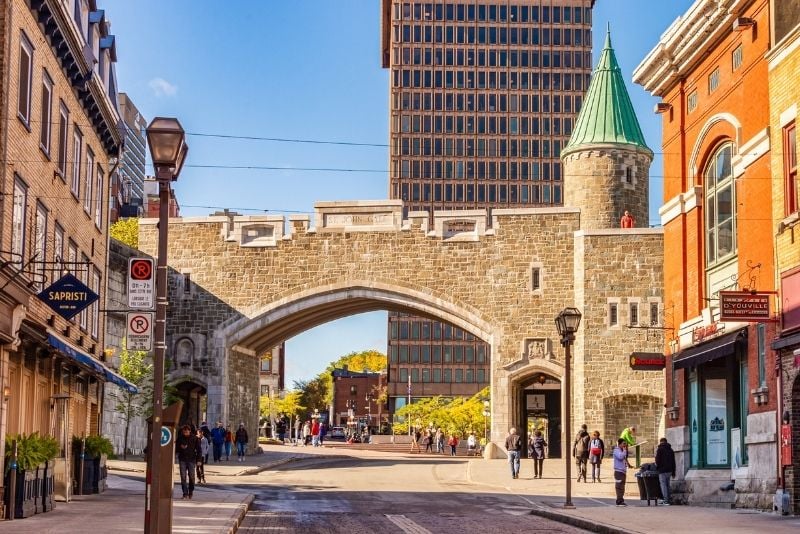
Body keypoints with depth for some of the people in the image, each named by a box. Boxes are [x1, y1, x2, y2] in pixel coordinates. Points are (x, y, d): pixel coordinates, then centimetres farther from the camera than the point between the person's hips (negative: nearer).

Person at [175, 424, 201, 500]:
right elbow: (176, 449, 8)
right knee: (183, 477, -4)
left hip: (191, 460, -1)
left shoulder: (194, 438, -1)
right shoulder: (180, 438, 2)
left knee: (191, 477, 2)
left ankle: (191, 492, 20)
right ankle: (185, 493, -2)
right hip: (182, 460, 1)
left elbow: (198, 450, 3)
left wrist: (198, 460, -4)